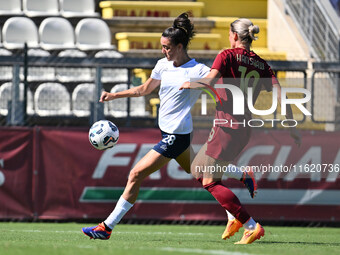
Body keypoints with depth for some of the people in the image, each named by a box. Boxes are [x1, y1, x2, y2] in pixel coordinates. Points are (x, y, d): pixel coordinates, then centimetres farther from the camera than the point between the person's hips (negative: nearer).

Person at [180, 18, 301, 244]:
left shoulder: (227, 56, -7)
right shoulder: (262, 65, 8)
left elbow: (209, 81, -21)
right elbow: (280, 94, 1)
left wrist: (189, 84, -1)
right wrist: (292, 126, 3)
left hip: (226, 128, -7)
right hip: (245, 130, 7)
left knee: (210, 182, 0)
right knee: (198, 170, 21)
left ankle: (252, 226, -10)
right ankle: (234, 217, 12)